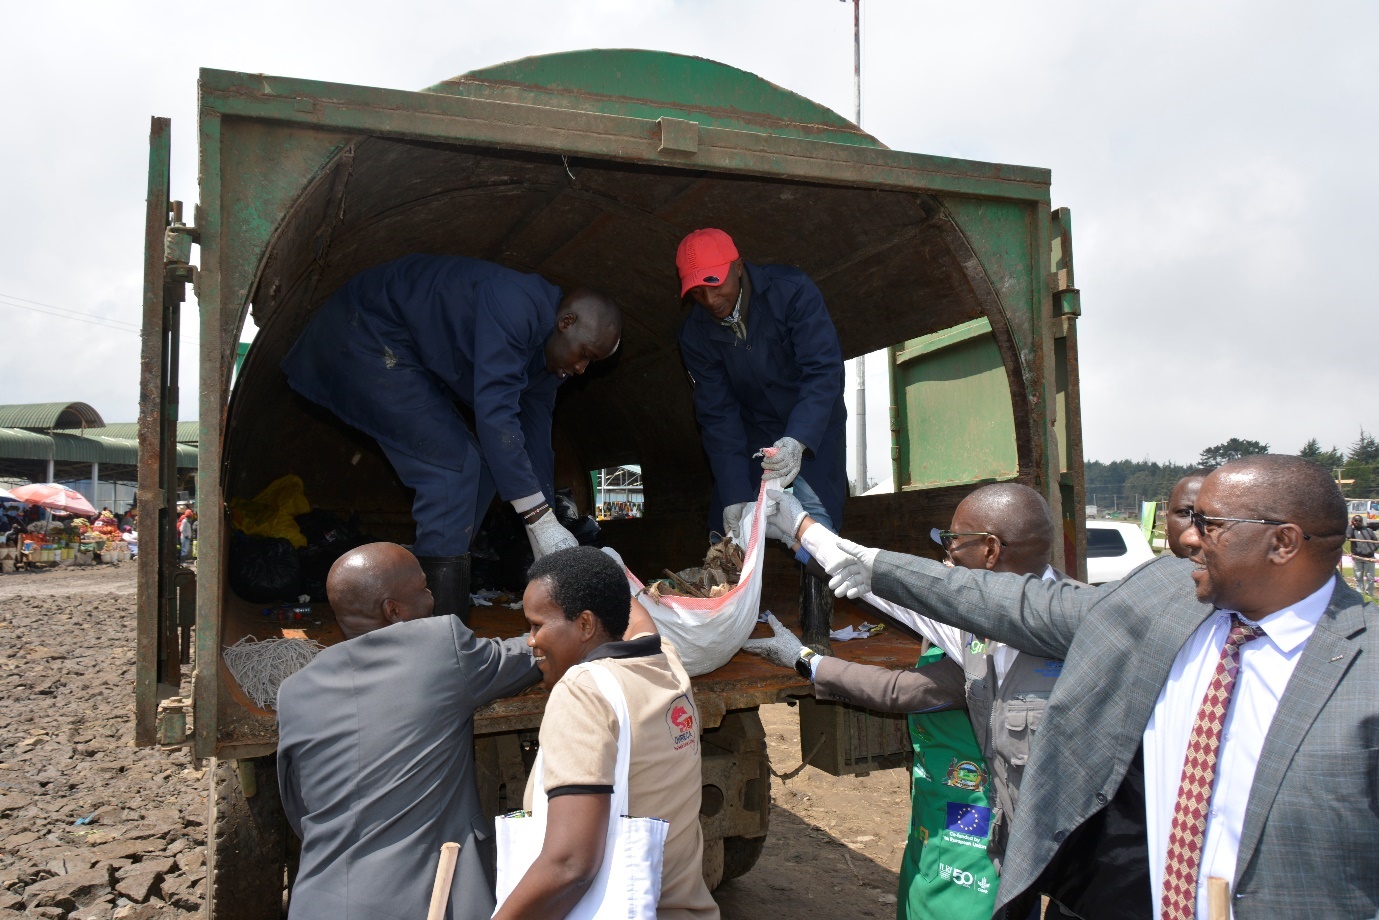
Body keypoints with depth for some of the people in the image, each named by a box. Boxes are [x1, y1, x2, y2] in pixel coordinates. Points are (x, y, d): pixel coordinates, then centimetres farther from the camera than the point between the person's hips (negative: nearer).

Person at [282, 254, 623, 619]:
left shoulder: (548, 358, 2)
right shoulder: (515, 304, -28)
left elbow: (535, 442, 5)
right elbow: (494, 413, -35)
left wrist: (545, 547, 4)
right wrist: (541, 519, -32)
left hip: (408, 354, 10)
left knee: (478, 469, 5)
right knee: (454, 465, -17)